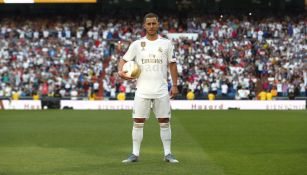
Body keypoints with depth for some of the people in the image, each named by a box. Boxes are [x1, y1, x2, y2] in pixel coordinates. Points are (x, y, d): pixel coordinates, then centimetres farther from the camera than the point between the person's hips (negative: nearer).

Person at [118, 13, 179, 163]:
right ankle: (135, 154, 7)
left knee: (164, 122, 2)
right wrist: (120, 71, -18)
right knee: (138, 122, 0)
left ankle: (167, 154, 10)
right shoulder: (137, 44, 4)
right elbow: (124, 60, 4)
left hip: (161, 91, 0)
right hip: (142, 91, 0)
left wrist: (174, 85, 2)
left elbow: (172, 65, 7)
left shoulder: (166, 43, 5)